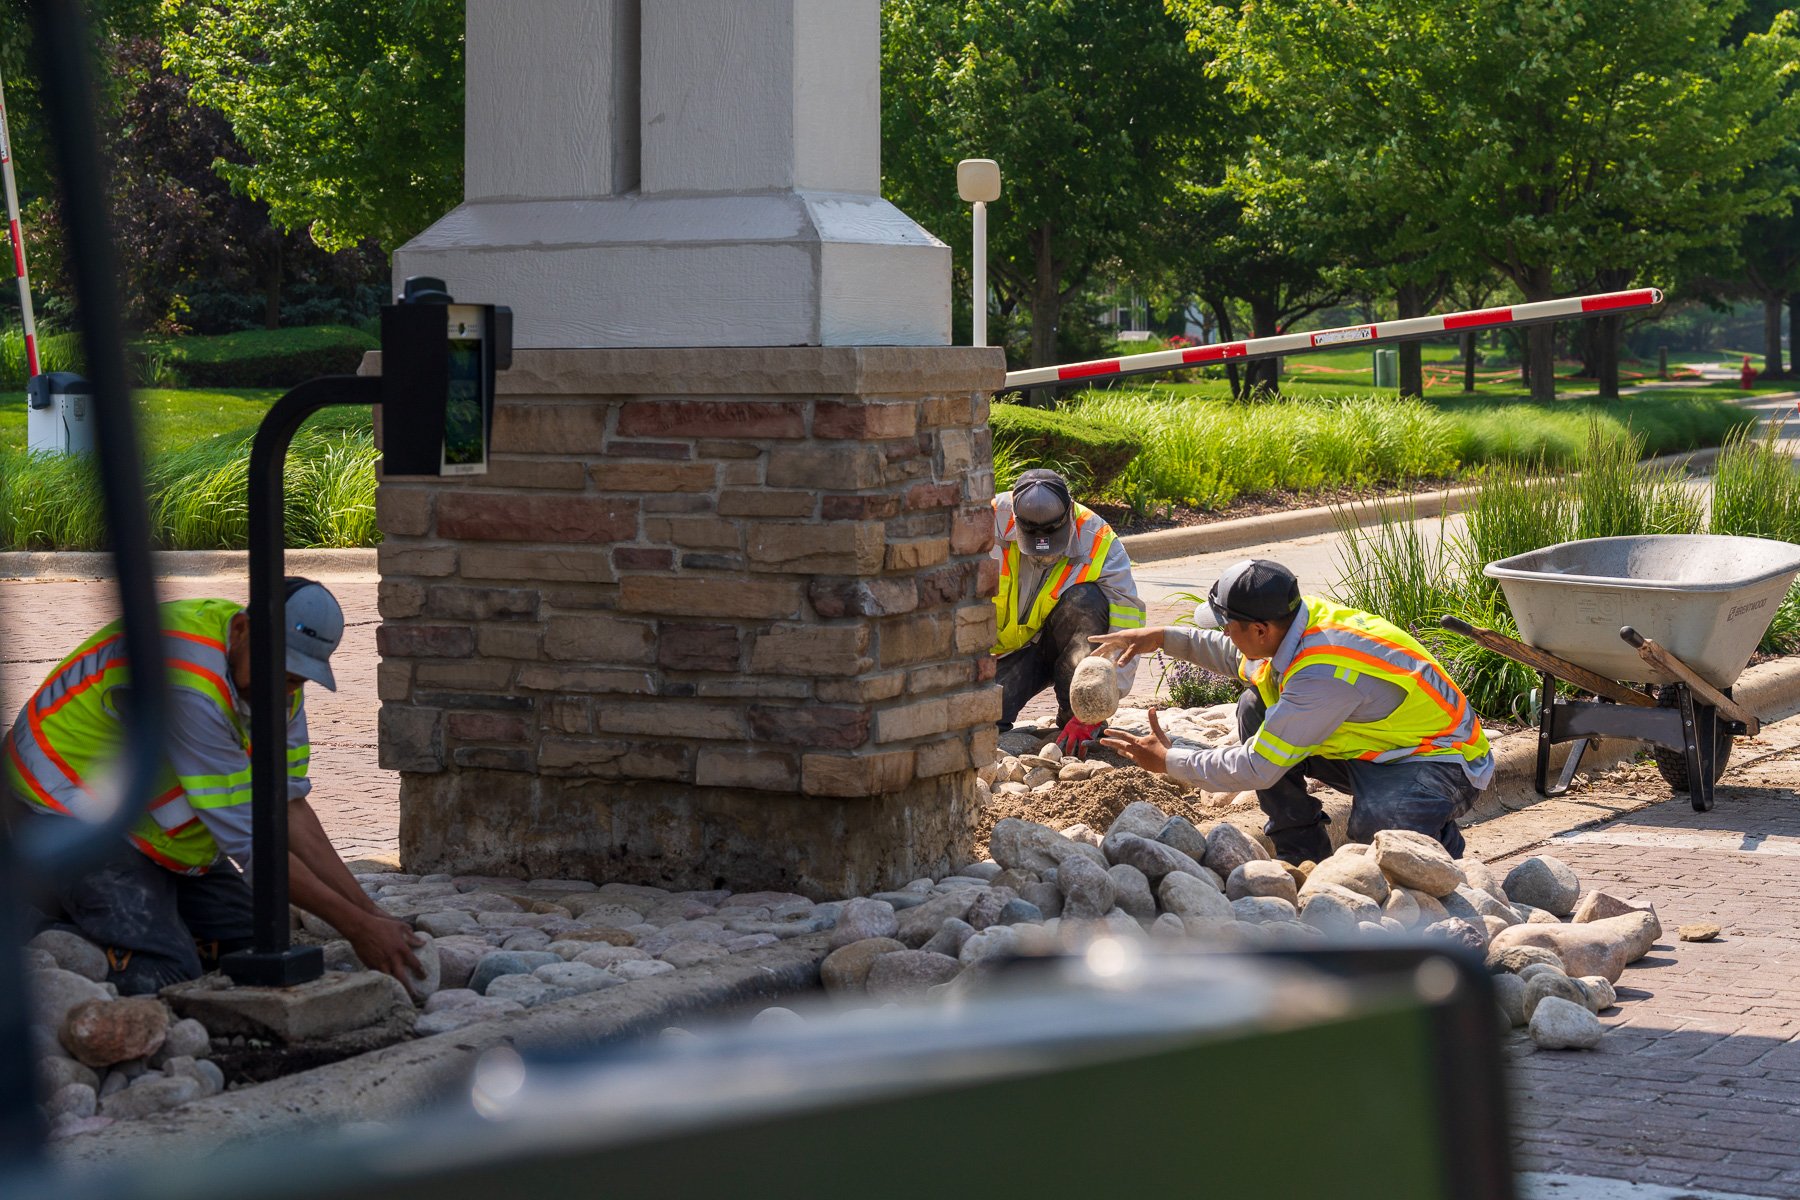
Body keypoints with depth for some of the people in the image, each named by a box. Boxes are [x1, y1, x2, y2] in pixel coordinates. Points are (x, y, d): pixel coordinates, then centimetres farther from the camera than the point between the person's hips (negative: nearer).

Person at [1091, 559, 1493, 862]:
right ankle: (1302, 855, 7)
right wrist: (1164, 639, 7)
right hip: (1377, 746, 9)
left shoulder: (1324, 674, -34)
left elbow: (1257, 769, -26)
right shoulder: (1304, 616, -8)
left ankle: (1437, 839, -3)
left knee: (1377, 825, -40)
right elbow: (1237, 657, 18)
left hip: (1441, 761, -9)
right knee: (1255, 709, -1)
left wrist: (1167, 761, -15)